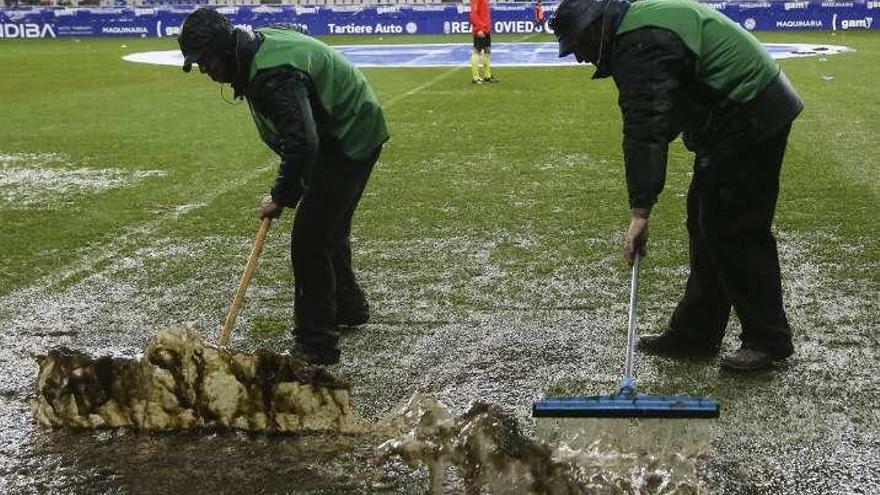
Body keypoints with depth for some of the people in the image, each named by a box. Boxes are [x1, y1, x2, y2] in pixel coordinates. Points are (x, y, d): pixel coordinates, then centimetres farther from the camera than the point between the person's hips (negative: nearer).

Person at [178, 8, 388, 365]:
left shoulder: (271, 74, -30)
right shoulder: (260, 44, 2)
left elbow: (302, 144, -33)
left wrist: (282, 196, -20)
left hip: (349, 140, -10)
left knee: (310, 239, -9)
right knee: (330, 228, 24)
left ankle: (316, 344, -2)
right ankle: (349, 306, 43)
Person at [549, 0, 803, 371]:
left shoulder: (638, 44, -21)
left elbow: (646, 130, -29)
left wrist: (640, 210, -30)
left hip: (748, 123, -11)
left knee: (735, 232, -5)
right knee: (707, 224, 13)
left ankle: (768, 340, 7)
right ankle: (694, 333, 19)